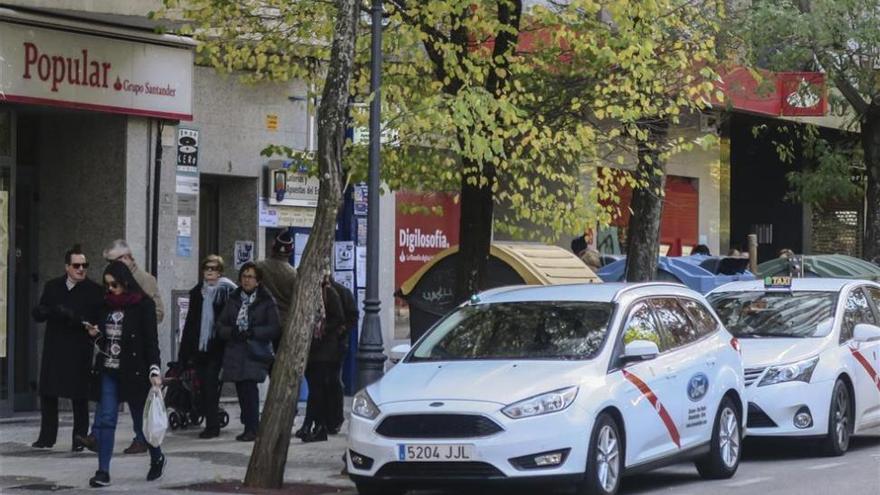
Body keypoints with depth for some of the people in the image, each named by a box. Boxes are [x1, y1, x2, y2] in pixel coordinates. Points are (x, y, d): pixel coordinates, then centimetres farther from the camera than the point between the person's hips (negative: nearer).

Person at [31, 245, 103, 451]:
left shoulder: (93, 291, 0)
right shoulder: (52, 287, 11)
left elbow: (96, 320, -8)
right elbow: (38, 314, 10)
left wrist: (73, 316, -22)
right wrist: (44, 311, -14)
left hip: (80, 352, -3)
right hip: (53, 351, 3)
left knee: (79, 398, -1)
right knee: (48, 395, 5)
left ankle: (79, 439, 6)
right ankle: (47, 437, 15)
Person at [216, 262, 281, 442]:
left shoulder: (266, 301, 1)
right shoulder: (234, 299, 14)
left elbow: (275, 328, -4)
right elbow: (220, 324, 12)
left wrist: (252, 332, -16)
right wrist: (231, 332, -9)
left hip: (256, 352, -5)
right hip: (235, 351, 5)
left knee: (249, 387, -16)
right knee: (241, 390, 5)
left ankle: (252, 428, -13)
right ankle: (248, 427, 16)